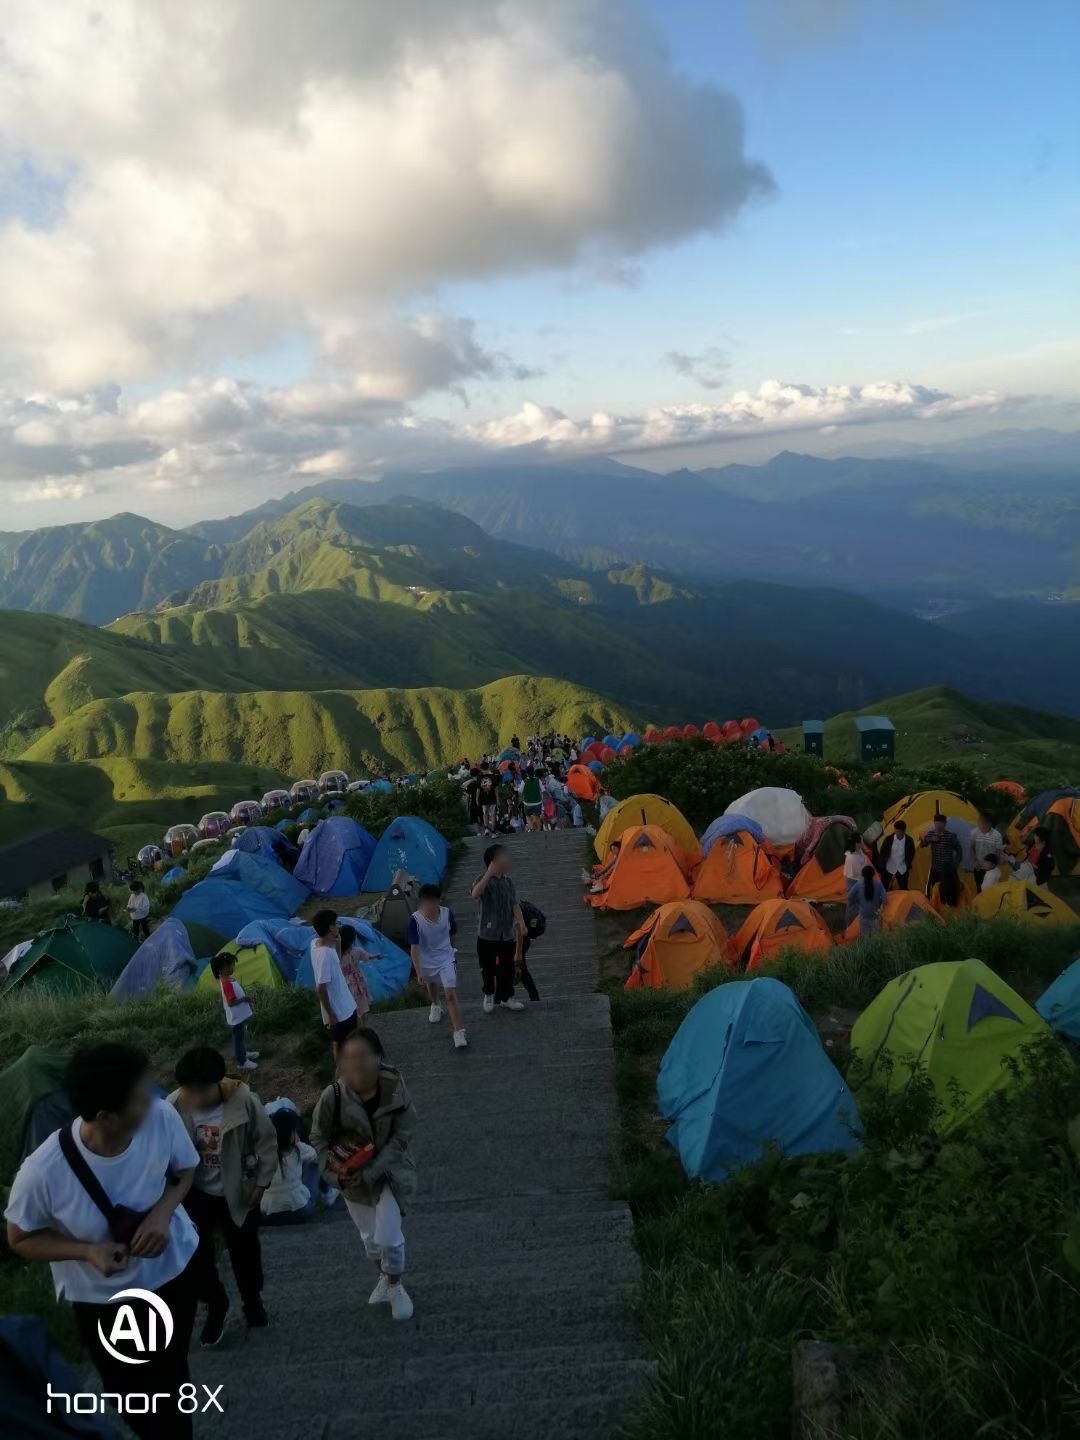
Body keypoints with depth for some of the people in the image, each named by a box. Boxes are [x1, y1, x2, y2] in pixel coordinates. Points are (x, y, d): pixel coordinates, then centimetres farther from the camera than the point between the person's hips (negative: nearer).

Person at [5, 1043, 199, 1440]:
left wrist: (163, 1211, -25)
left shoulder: (161, 1118, -29)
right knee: (131, 1394, 19)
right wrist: (87, 1251, -29)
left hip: (173, 1270, 3)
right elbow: (21, 1240, -14)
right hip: (102, 1300, -2)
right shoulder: (42, 1173, -35)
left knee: (172, 1375, 27)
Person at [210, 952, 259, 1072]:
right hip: (236, 1017, -9)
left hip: (240, 1015, 9)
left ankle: (243, 1053, 45)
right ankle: (242, 1062, 21)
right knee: (238, 1038, 7)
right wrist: (244, 999, -20)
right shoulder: (227, 983, -30)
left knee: (240, 1037, 27)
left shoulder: (226, 979, 1)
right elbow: (231, 1002, -30)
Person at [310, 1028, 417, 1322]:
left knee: (388, 1237, -7)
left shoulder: (395, 1090, -25)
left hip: (390, 1171, -2)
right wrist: (334, 1173, -22)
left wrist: (371, 1171, -25)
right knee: (370, 1238, 18)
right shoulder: (333, 1096, -24)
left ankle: (395, 1285, 25)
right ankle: (385, 1277, 50)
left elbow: (402, 1137, -18)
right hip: (352, 1176, 2)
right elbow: (318, 1138, -9)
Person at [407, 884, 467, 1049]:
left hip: (446, 960, -1)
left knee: (450, 994, -12)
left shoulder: (447, 913, -21)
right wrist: (418, 972, -29)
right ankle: (435, 1006, 61)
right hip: (427, 963, 1)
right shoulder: (415, 920, -27)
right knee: (432, 986, 29)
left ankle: (458, 1032, -6)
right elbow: (414, 947, -24)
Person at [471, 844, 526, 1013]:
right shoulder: (484, 880, -15)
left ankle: (506, 997, 28)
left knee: (508, 967, 12)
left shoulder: (508, 881, 2)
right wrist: (489, 873, -39)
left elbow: (514, 904, 4)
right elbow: (475, 894, -37)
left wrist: (520, 921, -11)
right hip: (488, 933, -4)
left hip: (507, 933, 4)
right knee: (488, 967, 9)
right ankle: (489, 995, 32)